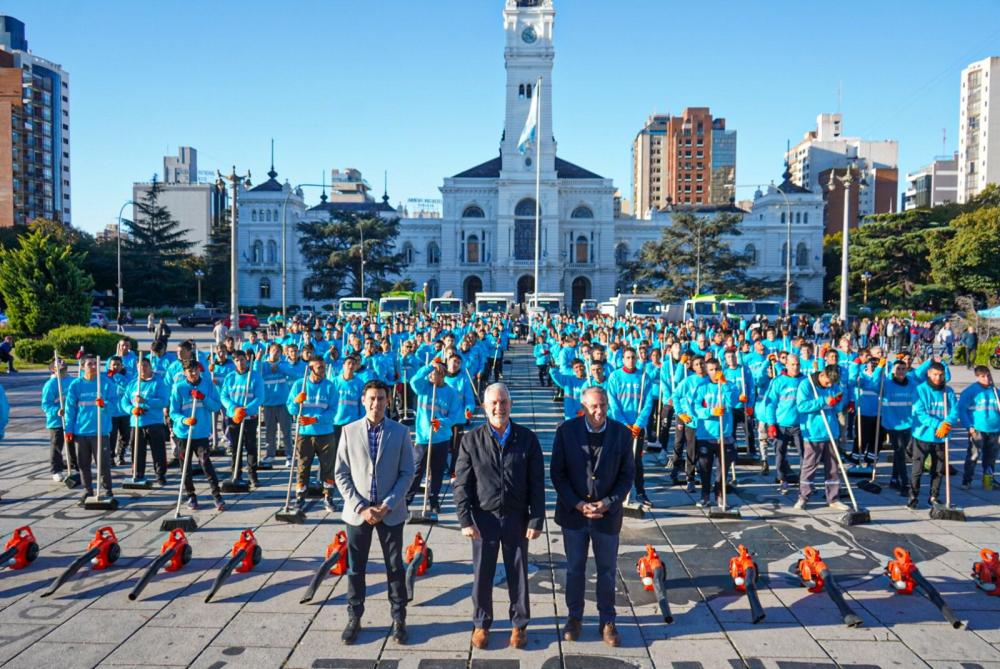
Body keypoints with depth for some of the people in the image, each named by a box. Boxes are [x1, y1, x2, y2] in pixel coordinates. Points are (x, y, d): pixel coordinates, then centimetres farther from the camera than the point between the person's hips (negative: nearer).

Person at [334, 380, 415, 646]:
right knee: (355, 568, 10)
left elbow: (407, 473, -2)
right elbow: (341, 474, -1)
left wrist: (387, 505, -13)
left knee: (395, 567, 9)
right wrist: (360, 507, -10)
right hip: (357, 511, 1)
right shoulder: (349, 431, -1)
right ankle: (354, 618, 26)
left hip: (391, 512, 0)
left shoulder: (400, 432, -2)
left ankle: (399, 619, 23)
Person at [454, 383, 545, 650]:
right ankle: (481, 624, 29)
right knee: (482, 574, 10)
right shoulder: (471, 440, -4)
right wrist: (465, 520, -7)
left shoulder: (527, 438, -4)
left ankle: (519, 624, 29)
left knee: (518, 573, 11)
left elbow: (537, 483, -2)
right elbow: (462, 484, -3)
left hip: (517, 517, 0)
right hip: (484, 518, 0)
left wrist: (536, 520, -6)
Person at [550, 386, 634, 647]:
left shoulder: (622, 433, -7)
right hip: (573, 512, 0)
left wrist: (608, 503, -13)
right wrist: (578, 504, -14)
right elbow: (557, 472, -6)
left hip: (608, 514, 1)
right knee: (575, 569, 14)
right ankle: (574, 617, 32)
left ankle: (607, 621, 29)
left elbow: (627, 474, -1)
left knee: (607, 571, 13)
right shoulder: (566, 431, -9)